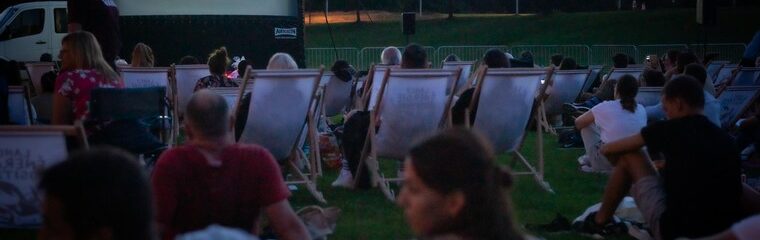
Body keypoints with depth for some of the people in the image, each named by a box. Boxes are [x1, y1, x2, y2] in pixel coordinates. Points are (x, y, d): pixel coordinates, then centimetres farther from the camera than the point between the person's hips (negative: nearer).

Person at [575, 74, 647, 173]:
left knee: (587, 125, 16)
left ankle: (589, 160, 21)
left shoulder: (606, 107, -10)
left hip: (607, 164, -4)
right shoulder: (641, 110, 0)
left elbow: (578, 123, 5)